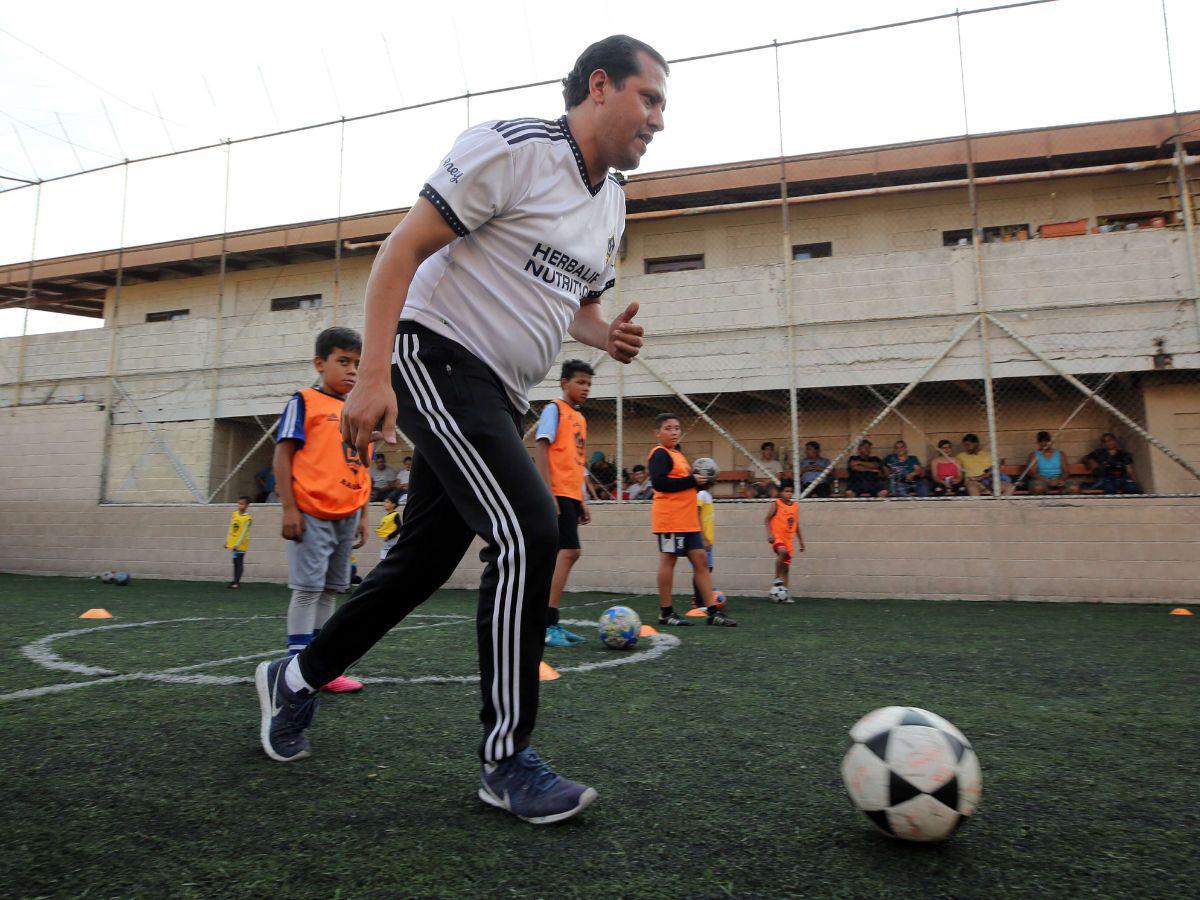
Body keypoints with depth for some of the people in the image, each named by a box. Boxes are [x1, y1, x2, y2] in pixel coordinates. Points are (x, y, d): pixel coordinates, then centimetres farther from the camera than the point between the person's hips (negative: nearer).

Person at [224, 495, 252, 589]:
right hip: (232, 544, 6)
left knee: (239, 563, -1)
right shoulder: (234, 514, 6)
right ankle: (235, 581, 21)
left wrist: (237, 545, -20)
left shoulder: (247, 518, -14)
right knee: (235, 563, 13)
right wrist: (227, 541, 13)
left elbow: (244, 533, -17)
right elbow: (230, 529, 13)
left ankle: (237, 582, 2)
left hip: (241, 545, -6)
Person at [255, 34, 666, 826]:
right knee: (528, 534, -22)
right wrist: (373, 377, -22)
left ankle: (295, 681, 33)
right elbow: (403, 250, -13)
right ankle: (507, 760, -6)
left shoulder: (613, 204, 15)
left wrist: (608, 336, 0)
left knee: (425, 560, 11)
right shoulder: (514, 148, -10)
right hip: (437, 359, -9)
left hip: (498, 396, 9)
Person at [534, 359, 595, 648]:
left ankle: (547, 623, 17)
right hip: (557, 494, -9)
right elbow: (540, 448, -13)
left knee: (565, 554, 9)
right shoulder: (554, 409, -3)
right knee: (569, 552, -15)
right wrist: (547, 492, -21)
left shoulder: (580, 419, 21)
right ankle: (547, 625, -11)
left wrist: (581, 501, 21)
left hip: (571, 495, 9)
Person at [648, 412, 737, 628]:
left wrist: (698, 480, 7)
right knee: (668, 560, -2)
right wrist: (692, 481, -18)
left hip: (687, 519, 9)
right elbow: (659, 482, -22)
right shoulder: (660, 454, -8)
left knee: (701, 560, 6)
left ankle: (714, 611, 8)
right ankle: (665, 612, 8)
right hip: (669, 518, -9)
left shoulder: (678, 455, 21)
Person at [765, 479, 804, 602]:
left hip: (788, 539, 5)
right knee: (782, 552, -36)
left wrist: (801, 540, 18)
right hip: (777, 537, -5)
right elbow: (767, 519, -4)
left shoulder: (795, 506, 11)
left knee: (786, 567, 6)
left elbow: (796, 524, 19)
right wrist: (769, 533, -17)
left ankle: (784, 594, 13)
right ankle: (777, 578, -18)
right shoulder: (776, 504, -5)